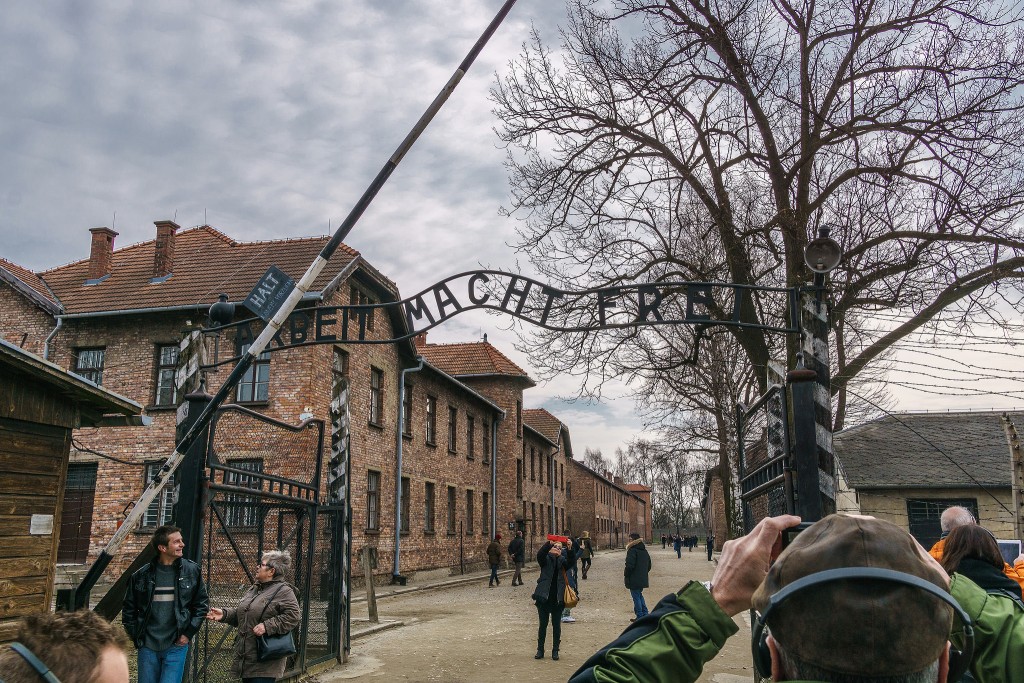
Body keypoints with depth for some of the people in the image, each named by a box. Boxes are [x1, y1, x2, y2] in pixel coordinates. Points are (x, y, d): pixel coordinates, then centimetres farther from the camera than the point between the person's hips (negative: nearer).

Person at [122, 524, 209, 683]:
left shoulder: (191, 571, -2)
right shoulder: (141, 574, -1)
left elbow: (202, 604, 4)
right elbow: (129, 608, 10)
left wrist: (188, 633, -1)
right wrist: (136, 637, 5)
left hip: (176, 646, -1)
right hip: (147, 646, 1)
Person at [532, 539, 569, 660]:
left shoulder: (562, 560, 6)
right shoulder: (546, 559, 1)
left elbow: (570, 562, -13)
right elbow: (540, 554, -20)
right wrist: (549, 543, -36)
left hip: (558, 598, 1)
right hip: (544, 598, -1)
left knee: (556, 625, 8)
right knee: (542, 624, 7)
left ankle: (555, 650, 18)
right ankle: (540, 650, 16)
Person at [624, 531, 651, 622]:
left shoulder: (632, 550, -17)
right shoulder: (644, 550, 11)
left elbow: (630, 565, -22)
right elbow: (649, 565, 17)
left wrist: (625, 574, -7)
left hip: (634, 580, -8)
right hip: (643, 579, 8)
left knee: (636, 597, 0)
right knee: (640, 596, 22)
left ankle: (640, 617, 3)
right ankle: (645, 614, 22)